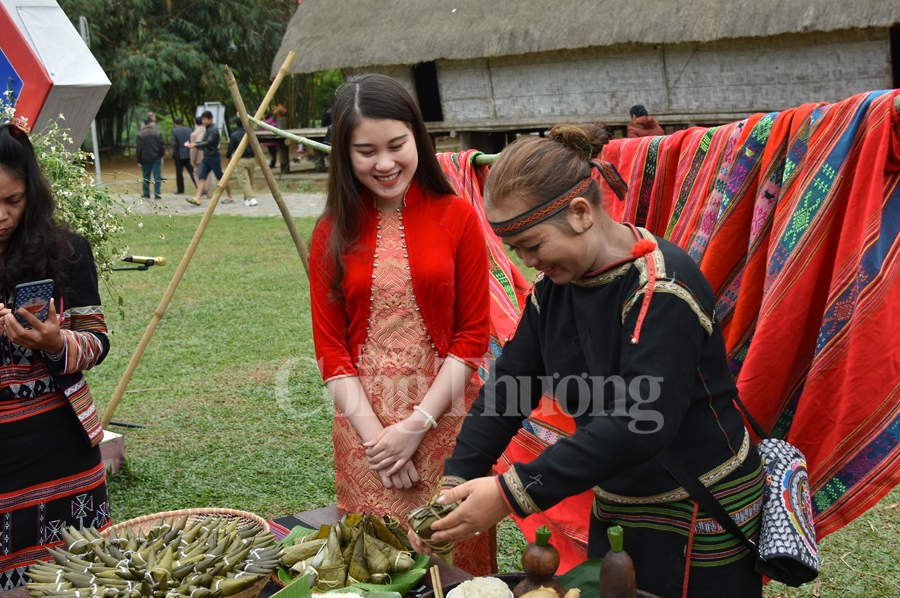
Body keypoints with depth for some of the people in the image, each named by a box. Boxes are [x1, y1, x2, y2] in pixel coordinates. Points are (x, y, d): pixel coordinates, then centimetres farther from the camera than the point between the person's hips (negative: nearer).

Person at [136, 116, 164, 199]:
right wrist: (161, 155, 13)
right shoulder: (157, 133, -3)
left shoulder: (140, 134, -4)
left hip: (145, 159, 1)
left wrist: (139, 161, 3)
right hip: (156, 158, -1)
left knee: (146, 177, 12)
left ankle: (146, 194, 16)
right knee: (157, 176, 0)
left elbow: (139, 149, -4)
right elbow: (162, 146, -3)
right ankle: (157, 194, -4)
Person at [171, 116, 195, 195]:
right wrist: (191, 152, 12)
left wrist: (173, 154, 0)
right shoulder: (189, 130, 2)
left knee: (179, 173, 7)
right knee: (192, 172, 3)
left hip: (179, 155, -3)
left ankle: (180, 189, 12)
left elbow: (174, 144, -11)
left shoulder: (174, 131, -8)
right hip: (189, 154, 3)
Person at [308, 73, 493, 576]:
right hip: (365, 426, 2)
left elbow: (473, 334, -3)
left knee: (454, 553, 8)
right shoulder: (333, 232, 3)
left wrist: (417, 424, -9)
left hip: (444, 420, -1)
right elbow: (330, 346, 2)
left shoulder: (456, 217, -2)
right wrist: (374, 433, -8)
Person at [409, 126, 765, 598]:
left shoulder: (662, 288, -25)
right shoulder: (553, 286, -2)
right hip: (617, 507, 7)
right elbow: (507, 385, -2)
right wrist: (455, 482, -15)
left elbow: (640, 422, -34)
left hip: (701, 514, -7)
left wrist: (512, 492, -36)